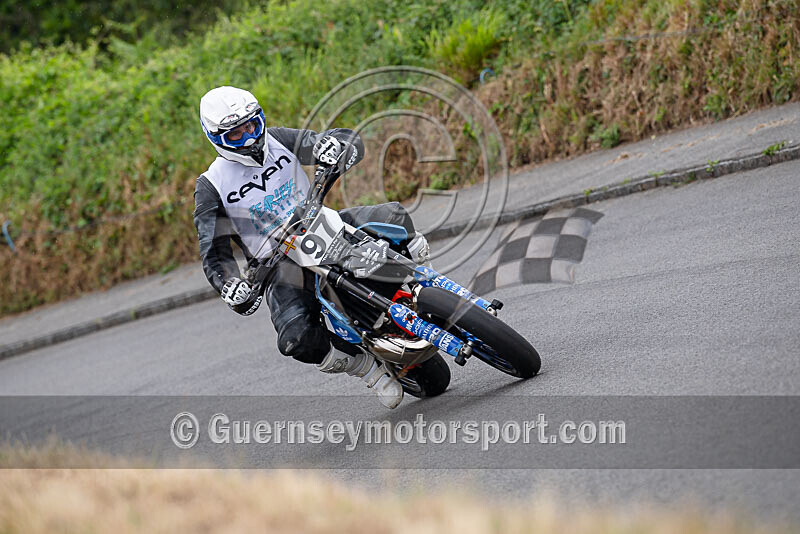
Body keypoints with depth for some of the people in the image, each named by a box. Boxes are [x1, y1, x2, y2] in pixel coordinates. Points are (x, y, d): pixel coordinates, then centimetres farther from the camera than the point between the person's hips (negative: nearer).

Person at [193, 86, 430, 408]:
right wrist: (230, 287, -29)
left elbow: (352, 141, 0)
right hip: (280, 265, -3)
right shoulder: (212, 186, -6)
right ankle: (367, 366, -7)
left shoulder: (277, 141, 2)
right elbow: (214, 253, -7)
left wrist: (335, 145, -26)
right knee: (295, 339, -30)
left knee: (393, 216, -20)